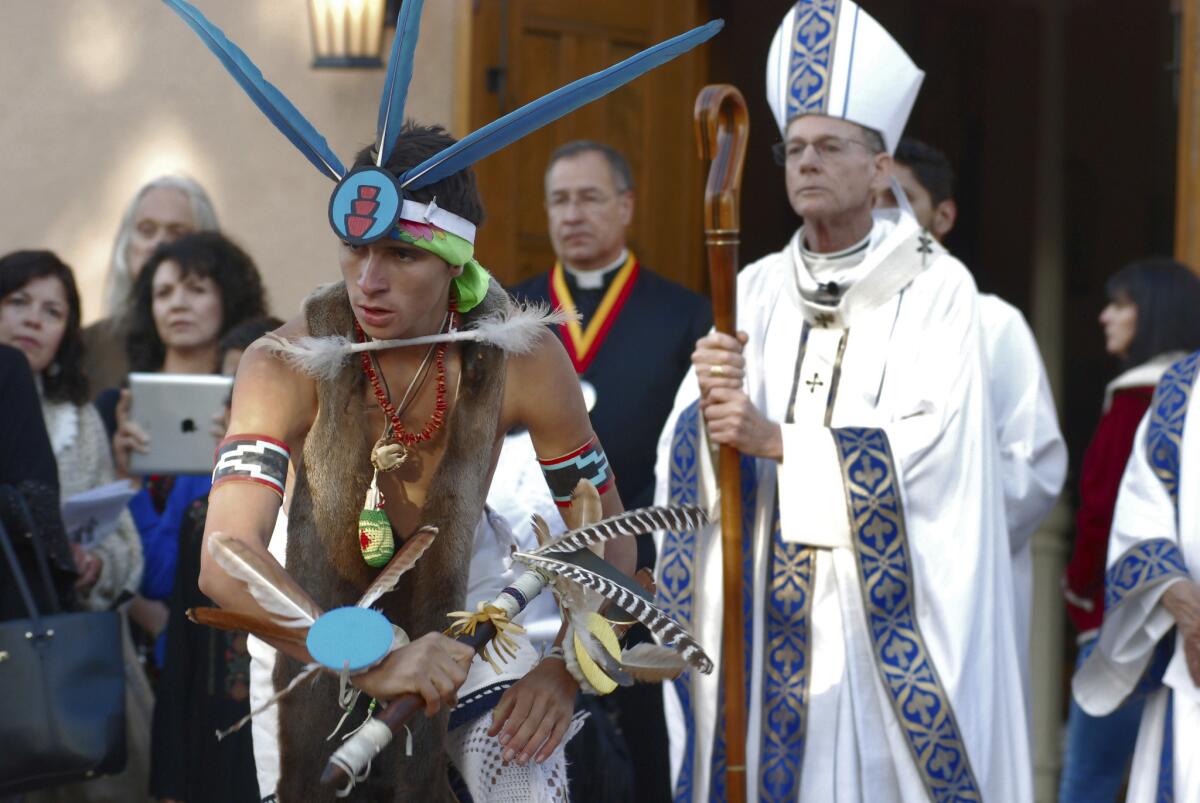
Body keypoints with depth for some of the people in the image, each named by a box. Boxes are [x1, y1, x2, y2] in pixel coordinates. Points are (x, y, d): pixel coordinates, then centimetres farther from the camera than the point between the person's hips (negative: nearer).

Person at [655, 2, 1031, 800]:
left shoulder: (936, 288, -4)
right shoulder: (758, 289, 9)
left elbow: (921, 441, -16)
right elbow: (684, 447, 1)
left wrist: (777, 441, -22)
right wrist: (710, 400, -22)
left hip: (884, 607, -4)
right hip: (759, 600, 4)